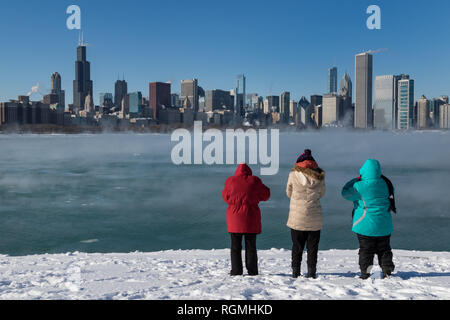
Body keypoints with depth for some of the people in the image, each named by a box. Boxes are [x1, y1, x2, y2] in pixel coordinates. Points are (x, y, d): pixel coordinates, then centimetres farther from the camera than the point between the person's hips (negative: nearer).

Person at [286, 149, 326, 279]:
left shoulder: (293, 175, -5)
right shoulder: (319, 176, -1)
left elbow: (289, 193, 6)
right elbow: (322, 194, 13)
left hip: (297, 217, -1)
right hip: (315, 219, 1)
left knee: (297, 246, 10)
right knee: (312, 247, 10)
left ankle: (295, 272, 11)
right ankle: (312, 272, 11)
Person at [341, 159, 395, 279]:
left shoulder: (360, 186, -20)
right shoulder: (385, 183, 0)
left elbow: (346, 193, -6)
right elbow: (390, 195, 21)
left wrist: (356, 180, 2)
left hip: (366, 225, -5)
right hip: (384, 226, 5)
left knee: (366, 251, 4)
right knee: (384, 250, 16)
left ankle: (365, 274, 8)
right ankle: (387, 273, 20)